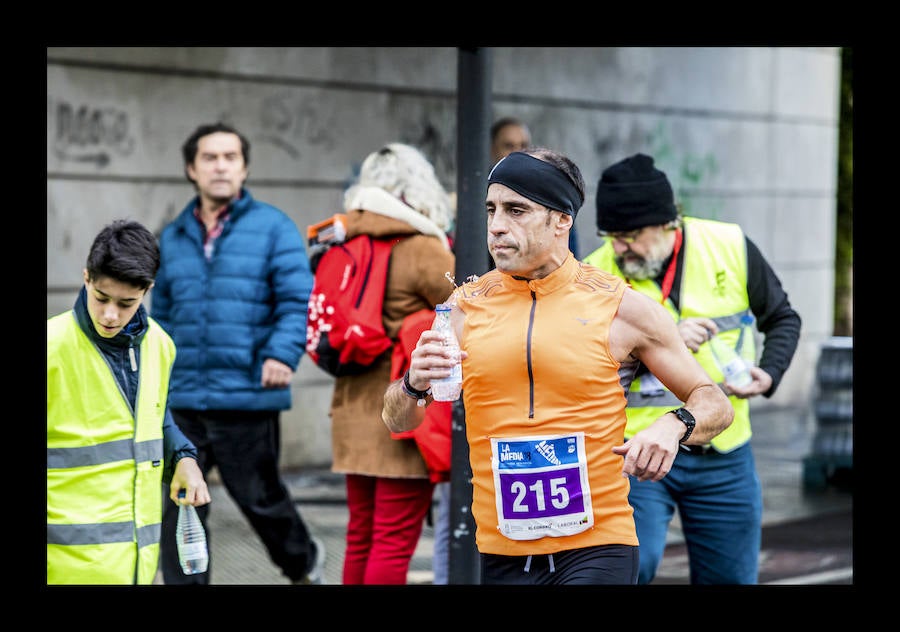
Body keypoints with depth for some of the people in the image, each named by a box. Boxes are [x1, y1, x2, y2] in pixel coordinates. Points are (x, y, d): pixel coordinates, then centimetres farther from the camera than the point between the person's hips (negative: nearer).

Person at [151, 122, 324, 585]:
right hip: (183, 400, 4)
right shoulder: (173, 238, 14)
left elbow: (299, 300, -7)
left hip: (249, 396, -4)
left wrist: (282, 354, -20)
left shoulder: (273, 228, -1)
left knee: (258, 495, 8)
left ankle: (302, 560, 35)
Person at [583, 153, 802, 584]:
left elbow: (782, 319, 12)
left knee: (731, 577, 10)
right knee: (631, 566, -22)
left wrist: (769, 375, -7)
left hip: (723, 456, 2)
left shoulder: (730, 247, -3)